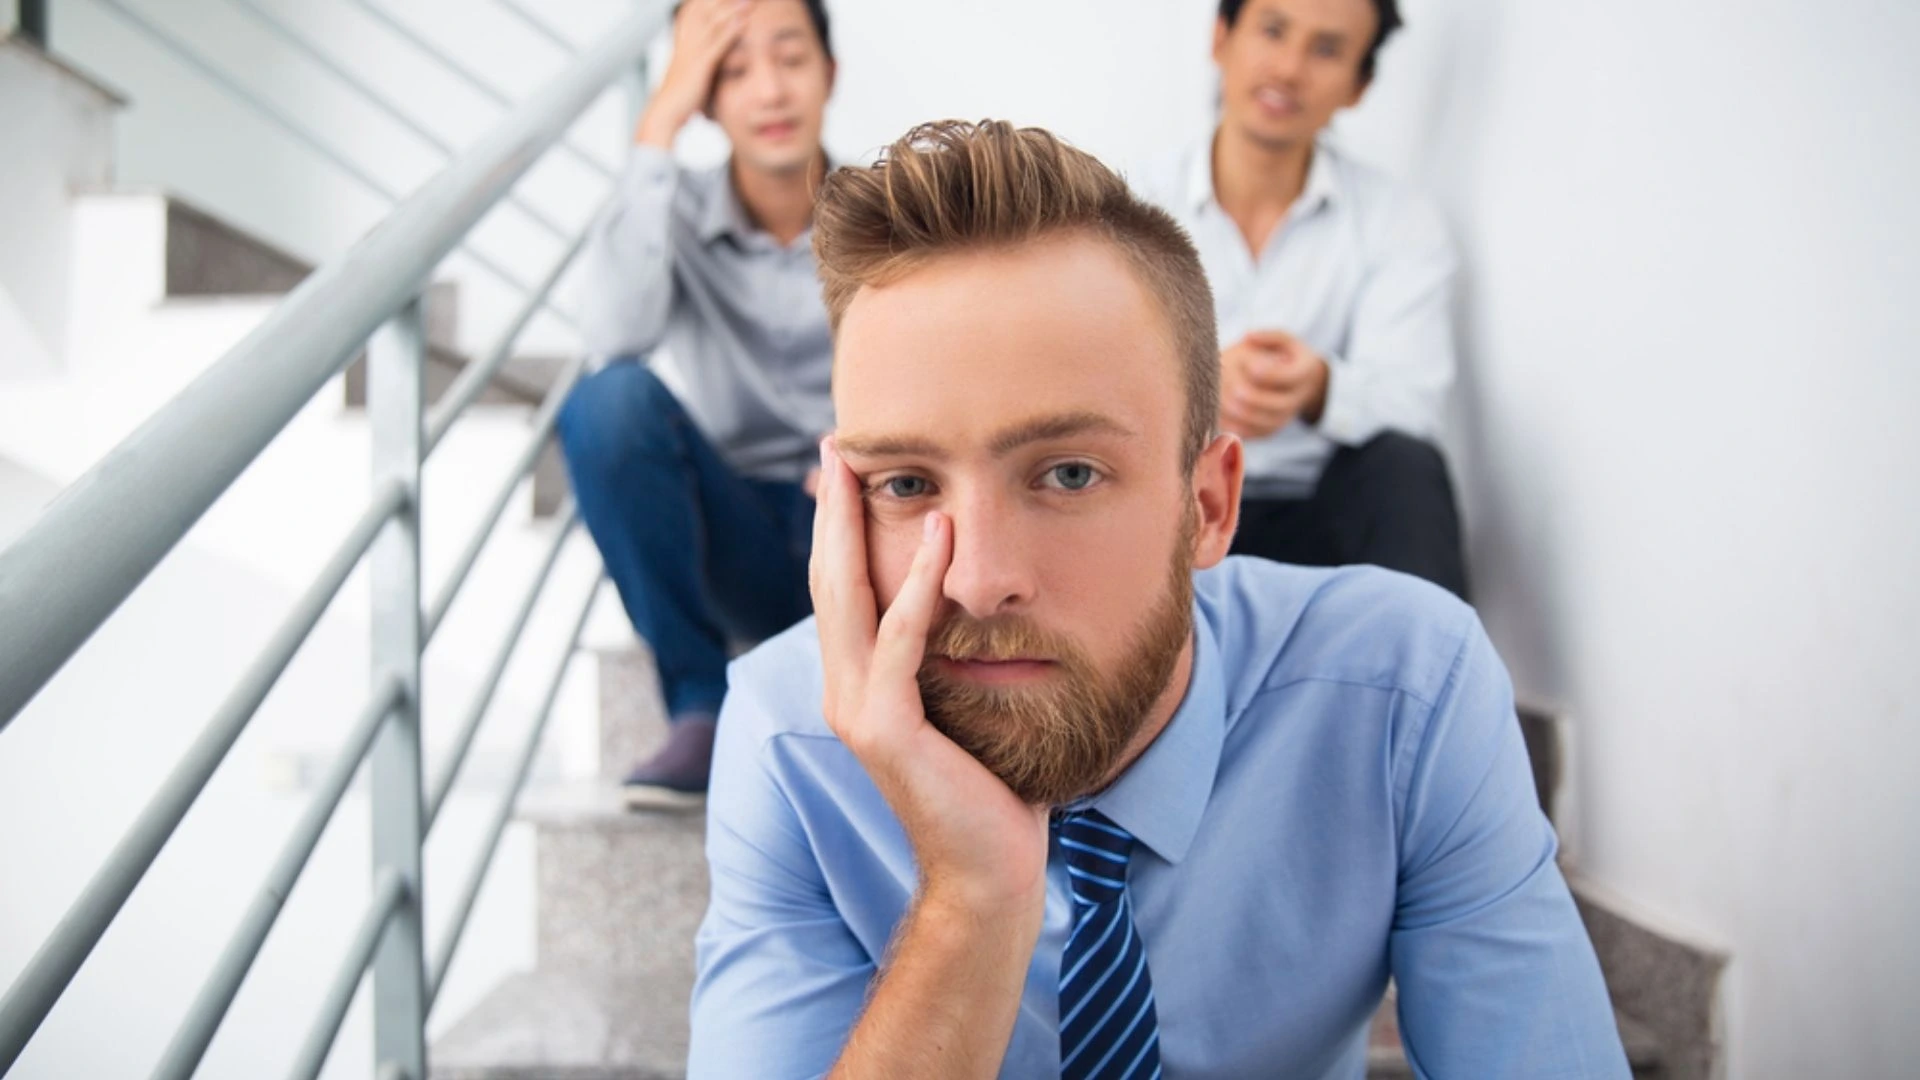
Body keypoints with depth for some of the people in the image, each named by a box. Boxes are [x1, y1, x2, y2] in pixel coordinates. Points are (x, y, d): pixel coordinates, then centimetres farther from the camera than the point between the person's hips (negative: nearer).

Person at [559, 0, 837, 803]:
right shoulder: (677, 213, -6)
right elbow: (617, 333, -28)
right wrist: (659, 125, -25)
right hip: (731, 548, 1)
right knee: (609, 401, -28)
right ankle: (701, 713, -16)